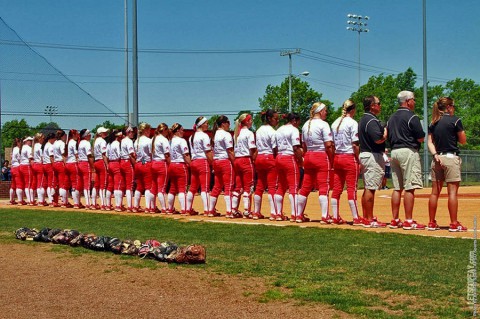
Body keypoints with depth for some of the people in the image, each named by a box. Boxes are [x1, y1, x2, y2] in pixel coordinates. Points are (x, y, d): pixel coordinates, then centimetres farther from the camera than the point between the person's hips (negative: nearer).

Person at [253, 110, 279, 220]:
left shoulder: (258, 131, 14)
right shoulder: (271, 131, -10)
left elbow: (257, 147, 12)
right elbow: (275, 149, -13)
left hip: (259, 158, 7)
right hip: (270, 158, -7)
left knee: (259, 186, 11)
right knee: (272, 186, -7)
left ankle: (256, 212, 14)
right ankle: (273, 213, -10)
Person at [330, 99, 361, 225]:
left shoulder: (335, 123, 11)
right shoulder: (352, 123, -8)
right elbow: (355, 145, -14)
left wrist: (333, 159, 13)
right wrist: (359, 160, -8)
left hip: (336, 157, 6)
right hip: (349, 157, -6)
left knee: (336, 188, 8)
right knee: (352, 188, -3)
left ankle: (335, 217, 10)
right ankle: (356, 218, 0)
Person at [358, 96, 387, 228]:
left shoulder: (363, 119, 17)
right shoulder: (371, 120, -15)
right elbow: (378, 139, -26)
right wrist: (387, 133, -8)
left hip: (364, 154, 10)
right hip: (373, 157, -10)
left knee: (367, 188, 14)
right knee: (371, 188, -8)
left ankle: (365, 217, 19)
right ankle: (369, 219, -5)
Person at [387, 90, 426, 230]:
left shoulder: (391, 118, 15)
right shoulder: (411, 117, -8)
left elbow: (388, 138, 17)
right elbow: (421, 138, -9)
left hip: (394, 152, 8)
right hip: (409, 152, -8)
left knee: (397, 188, 10)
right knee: (410, 188, -7)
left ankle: (395, 220, 11)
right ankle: (409, 221, -9)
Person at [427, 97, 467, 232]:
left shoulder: (433, 123, 11)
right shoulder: (455, 120, -5)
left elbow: (430, 142, 4)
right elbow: (463, 141, 0)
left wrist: (435, 154, -7)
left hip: (437, 159, 6)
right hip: (451, 158, -6)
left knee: (435, 191, 8)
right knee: (452, 191, -4)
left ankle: (432, 223, 11)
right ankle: (454, 224, -4)